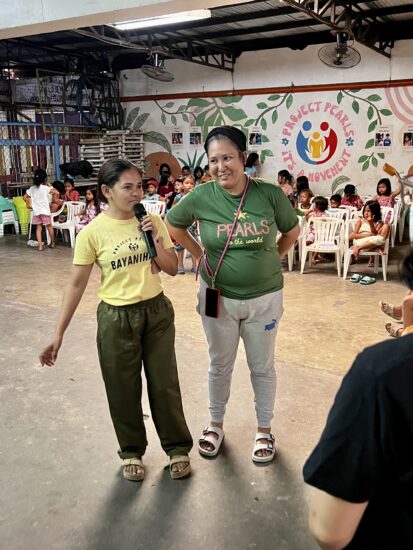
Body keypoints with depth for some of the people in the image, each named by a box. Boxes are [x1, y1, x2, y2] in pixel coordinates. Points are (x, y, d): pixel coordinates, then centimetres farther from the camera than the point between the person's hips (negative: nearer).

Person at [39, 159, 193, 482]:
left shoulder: (153, 222, -3)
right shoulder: (93, 232, -12)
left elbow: (172, 269, 2)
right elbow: (77, 285, -7)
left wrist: (156, 242, -16)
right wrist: (59, 334, -7)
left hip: (157, 311, 2)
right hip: (117, 317, -2)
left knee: (165, 383, 12)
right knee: (124, 389, 12)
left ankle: (177, 447, 32)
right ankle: (132, 450, 35)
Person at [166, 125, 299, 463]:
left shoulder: (270, 194, -13)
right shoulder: (201, 197, -13)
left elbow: (292, 231, 5)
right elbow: (172, 225, 5)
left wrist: (270, 260, 3)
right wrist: (200, 255, 1)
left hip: (265, 298, 0)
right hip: (218, 297, 1)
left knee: (262, 367, 15)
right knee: (219, 366, 17)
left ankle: (264, 430, 36)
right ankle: (216, 424, 40)